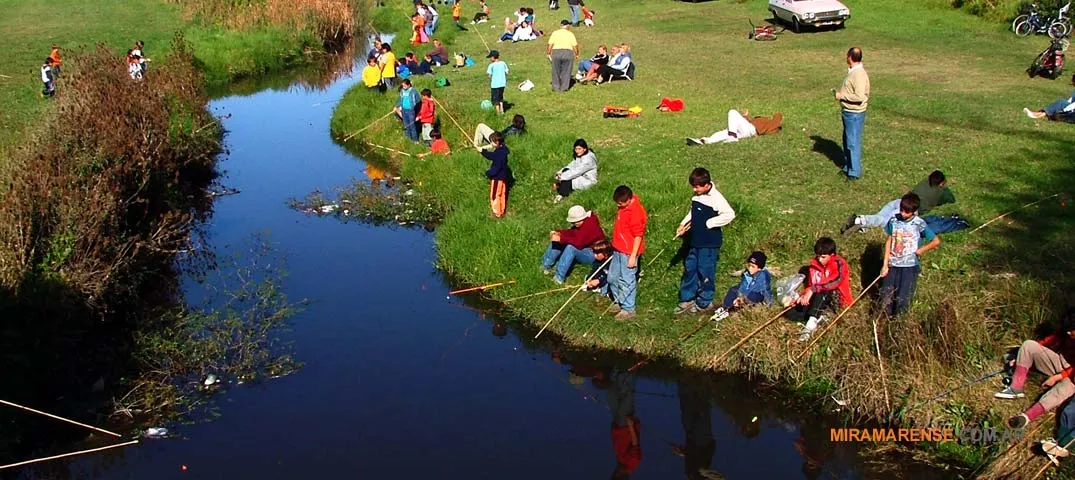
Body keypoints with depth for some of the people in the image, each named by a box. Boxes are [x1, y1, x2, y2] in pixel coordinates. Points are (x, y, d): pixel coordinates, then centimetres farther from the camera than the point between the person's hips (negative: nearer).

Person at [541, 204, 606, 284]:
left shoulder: (590, 226, -30)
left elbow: (578, 243, -37)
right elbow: (570, 232, 3)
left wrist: (561, 239, -37)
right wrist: (557, 232, -14)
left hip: (592, 254, -10)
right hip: (582, 249, 10)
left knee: (571, 247, -37)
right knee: (557, 242, -2)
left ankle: (559, 277, -37)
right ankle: (546, 266, -5)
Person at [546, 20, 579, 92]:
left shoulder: (555, 33, 5)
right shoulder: (570, 34, 5)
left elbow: (550, 45, 0)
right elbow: (575, 46, 2)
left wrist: (548, 54, 10)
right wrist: (576, 54, 15)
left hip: (556, 53, 0)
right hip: (568, 53, 0)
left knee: (556, 71, 12)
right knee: (566, 71, 8)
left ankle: (556, 87, 16)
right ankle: (564, 88, 9)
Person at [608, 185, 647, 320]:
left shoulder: (636, 212, -24)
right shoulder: (624, 206, 2)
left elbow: (638, 236, -21)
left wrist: (633, 256, -19)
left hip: (629, 252, -10)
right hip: (618, 250, 10)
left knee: (627, 281, 2)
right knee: (612, 277, 20)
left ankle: (628, 309, 16)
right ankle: (618, 302, 38)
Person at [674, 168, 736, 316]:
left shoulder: (715, 198, -20)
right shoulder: (696, 196, 5)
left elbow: (729, 214, -29)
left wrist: (709, 223, -22)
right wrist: (683, 224, 4)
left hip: (709, 243, -8)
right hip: (695, 241, 8)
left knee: (705, 272, 2)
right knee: (689, 269, 14)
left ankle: (705, 303, 17)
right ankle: (687, 299, 26)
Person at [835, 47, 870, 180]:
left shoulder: (859, 74, -22)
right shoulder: (853, 72, 10)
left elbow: (859, 97, -28)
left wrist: (842, 96, -20)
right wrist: (840, 93, 11)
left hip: (854, 114, -10)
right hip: (848, 113, 10)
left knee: (853, 143, -2)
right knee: (847, 141, 19)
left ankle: (855, 172, 6)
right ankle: (848, 167, 32)